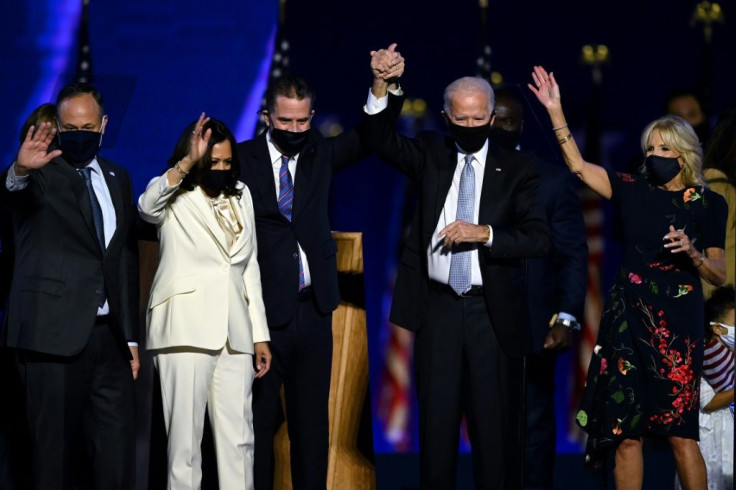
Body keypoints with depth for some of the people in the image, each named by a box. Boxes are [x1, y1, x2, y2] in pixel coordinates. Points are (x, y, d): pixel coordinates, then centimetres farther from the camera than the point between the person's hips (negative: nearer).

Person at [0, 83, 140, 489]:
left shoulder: (118, 179, 16)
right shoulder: (40, 174, -2)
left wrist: (130, 335, 15)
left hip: (109, 334, 5)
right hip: (55, 334, -5)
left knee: (116, 453, 2)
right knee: (57, 447, -3)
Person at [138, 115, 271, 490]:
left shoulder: (240, 195, 19)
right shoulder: (175, 197, 3)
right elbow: (147, 206, -22)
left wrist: (260, 334, 16)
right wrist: (188, 163, -34)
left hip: (234, 332, 5)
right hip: (186, 329, -5)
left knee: (238, 437, 0)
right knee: (185, 435, -7)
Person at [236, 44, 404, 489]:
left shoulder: (321, 155, 8)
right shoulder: (242, 159, -4)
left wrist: (383, 85, -22)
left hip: (313, 307, 4)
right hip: (263, 309, -4)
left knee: (312, 419, 9)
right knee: (259, 420, 2)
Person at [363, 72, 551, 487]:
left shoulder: (517, 168, 2)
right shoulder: (430, 154, 8)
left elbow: (539, 238, -6)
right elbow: (383, 139, -9)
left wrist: (483, 233, -17)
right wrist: (381, 88, -23)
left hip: (493, 311, -2)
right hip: (437, 308, 2)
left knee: (497, 427, 1)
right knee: (437, 423, 7)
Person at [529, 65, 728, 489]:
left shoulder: (708, 205, 1)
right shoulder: (634, 191, 8)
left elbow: (720, 276, 4)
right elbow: (579, 166, 5)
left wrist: (692, 253, -15)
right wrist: (556, 111, -1)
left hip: (678, 322, -3)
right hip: (629, 317, 3)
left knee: (680, 432, -7)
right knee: (626, 432, 0)